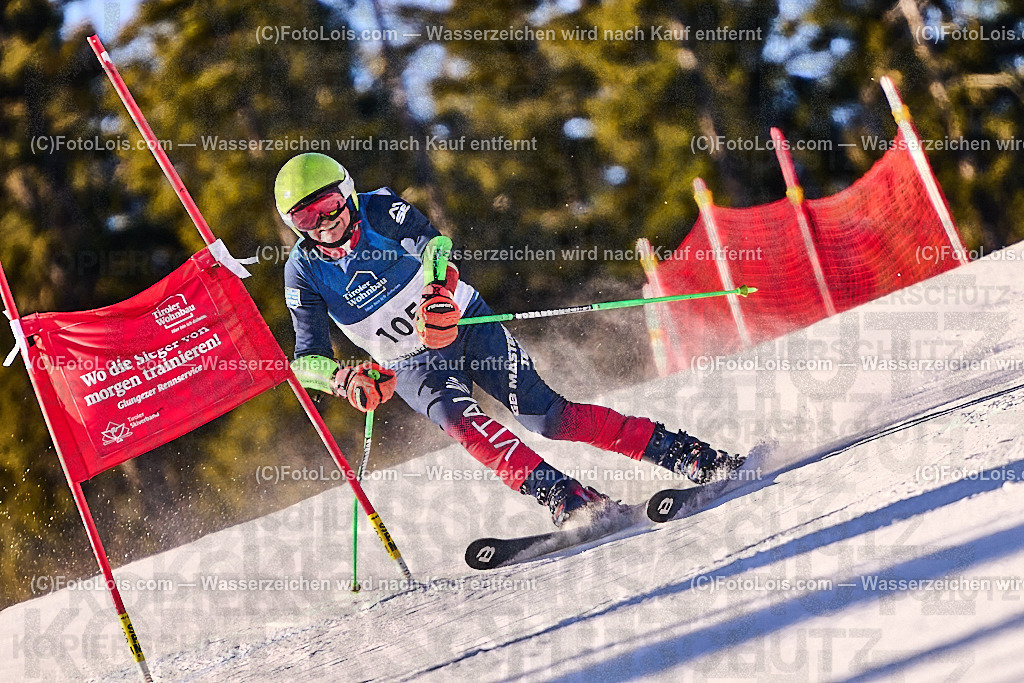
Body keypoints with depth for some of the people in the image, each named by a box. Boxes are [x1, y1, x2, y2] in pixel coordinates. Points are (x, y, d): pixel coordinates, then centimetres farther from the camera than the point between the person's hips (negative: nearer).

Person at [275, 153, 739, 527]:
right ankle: (565, 498, -42)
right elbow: (308, 358, -12)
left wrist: (438, 287, -47)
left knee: (547, 417, -14)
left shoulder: (380, 210, -14)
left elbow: (432, 243, -25)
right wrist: (347, 380, -34)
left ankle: (680, 451, -8)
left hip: (466, 323, -1)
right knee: (458, 418, -30)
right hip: (414, 367, 1)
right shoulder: (303, 273, -11)